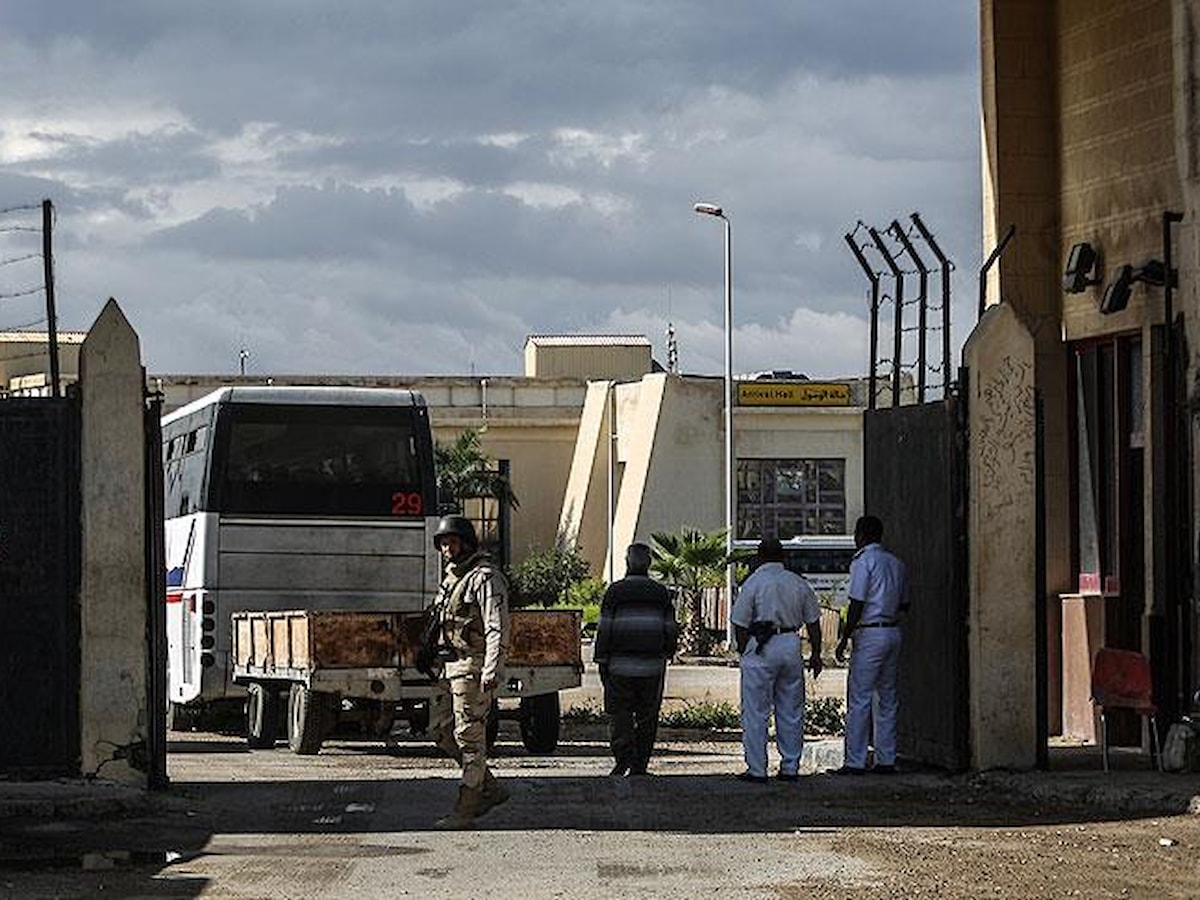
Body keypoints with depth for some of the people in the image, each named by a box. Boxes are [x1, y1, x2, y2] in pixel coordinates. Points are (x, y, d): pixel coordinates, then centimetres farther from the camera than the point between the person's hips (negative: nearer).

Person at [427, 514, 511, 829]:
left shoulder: (485, 577, -11)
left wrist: (491, 669, -27)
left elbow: (497, 627, -18)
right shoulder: (451, 577, 18)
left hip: (473, 665, -10)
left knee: (469, 735, -7)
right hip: (448, 666, 10)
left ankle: (466, 810, -5)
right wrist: (436, 664, 24)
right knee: (441, 730, 10)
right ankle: (490, 789, 18)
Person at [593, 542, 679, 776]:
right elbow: (671, 629, 9)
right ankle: (639, 765, 8)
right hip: (653, 666, 2)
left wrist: (602, 660, 1)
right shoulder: (661, 593, 7)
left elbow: (605, 629, -4)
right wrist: (668, 652, 25)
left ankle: (623, 755, -16)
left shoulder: (615, 592, -2)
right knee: (647, 718, 8)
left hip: (620, 665, -2)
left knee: (619, 714, 2)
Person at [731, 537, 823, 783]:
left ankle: (757, 769, -2)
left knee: (755, 713, 0)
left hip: (762, 648, -4)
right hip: (792, 645, 4)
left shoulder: (753, 583, -5)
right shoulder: (799, 583, 8)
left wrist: (743, 653, 5)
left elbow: (741, 624, -6)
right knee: (791, 712, 11)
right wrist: (815, 654, 18)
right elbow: (813, 621, 12)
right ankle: (790, 768, 13)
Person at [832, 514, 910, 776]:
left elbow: (857, 605, -14)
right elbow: (904, 604, 17)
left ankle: (855, 761, -7)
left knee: (859, 698, -5)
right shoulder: (896, 564, 13)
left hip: (870, 633, -8)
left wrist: (844, 640, -9)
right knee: (888, 698, 11)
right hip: (894, 632, 8)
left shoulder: (863, 562, -10)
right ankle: (886, 760, 10)